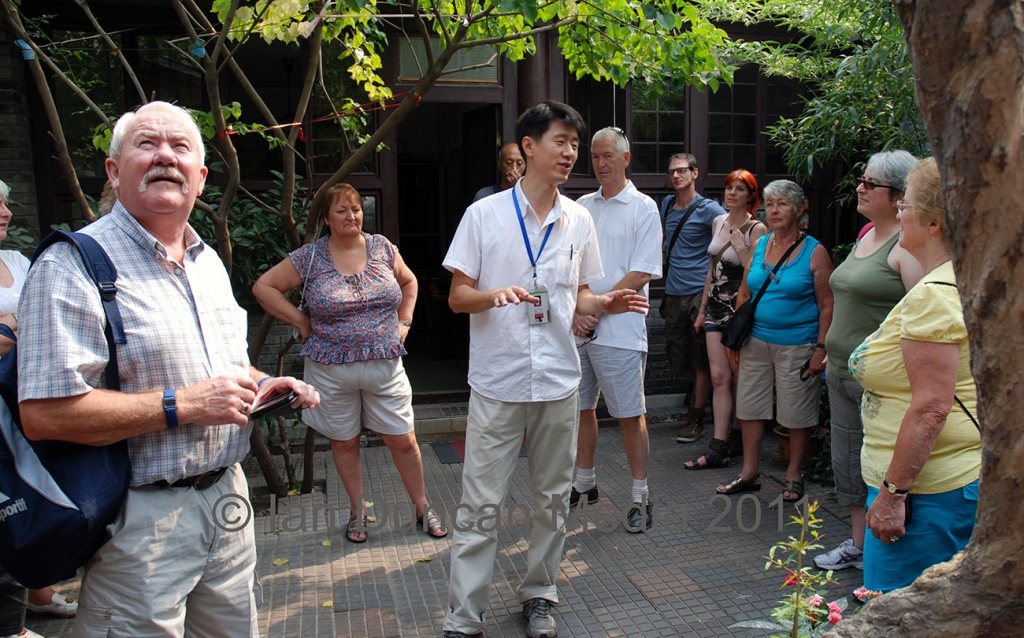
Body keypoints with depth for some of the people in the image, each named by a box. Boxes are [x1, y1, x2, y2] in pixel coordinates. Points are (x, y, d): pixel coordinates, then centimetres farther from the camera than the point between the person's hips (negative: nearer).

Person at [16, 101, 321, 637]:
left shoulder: (209, 262, 12)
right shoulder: (73, 266, -15)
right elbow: (44, 414, -23)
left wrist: (260, 386, 2)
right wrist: (181, 405, -23)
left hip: (226, 495, 8)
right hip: (140, 518, -7)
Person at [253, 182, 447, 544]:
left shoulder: (381, 247, 3)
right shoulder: (310, 257, -4)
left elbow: (409, 282, 19)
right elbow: (264, 287, 1)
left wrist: (403, 322, 8)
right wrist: (301, 321, -4)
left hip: (385, 366, 1)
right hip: (331, 369, -1)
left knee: (403, 440, 5)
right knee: (344, 442, 12)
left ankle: (423, 509, 22)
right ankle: (357, 511, 31)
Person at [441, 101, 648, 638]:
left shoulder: (578, 221, 8)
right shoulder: (484, 214, -3)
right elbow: (457, 297, -2)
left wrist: (607, 304, -7)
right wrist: (495, 294, -22)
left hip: (559, 381, 4)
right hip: (497, 382, -3)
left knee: (552, 498, 13)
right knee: (480, 503, 0)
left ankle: (539, 595, 32)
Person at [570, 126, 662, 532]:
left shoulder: (643, 208, -1)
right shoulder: (582, 207, 13)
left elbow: (641, 275, -9)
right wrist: (575, 311, -6)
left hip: (619, 329, -5)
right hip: (577, 327, 5)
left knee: (630, 415, 0)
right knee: (581, 408, 14)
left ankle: (640, 497, 12)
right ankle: (584, 483, 30)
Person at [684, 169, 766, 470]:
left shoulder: (756, 229, -9)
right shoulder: (719, 222, 11)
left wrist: (740, 248, -21)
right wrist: (703, 309, 18)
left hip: (740, 308, -5)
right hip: (716, 306, 6)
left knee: (737, 378, 4)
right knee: (719, 377, 0)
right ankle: (718, 449, 0)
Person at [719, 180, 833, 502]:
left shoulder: (814, 252, -6)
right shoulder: (759, 246, 7)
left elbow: (827, 306, -7)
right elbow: (744, 295, 13)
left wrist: (821, 349, -12)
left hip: (797, 345, -5)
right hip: (756, 342, 5)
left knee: (797, 414, 6)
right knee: (749, 406, 9)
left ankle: (793, 476, 23)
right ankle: (749, 472, 22)